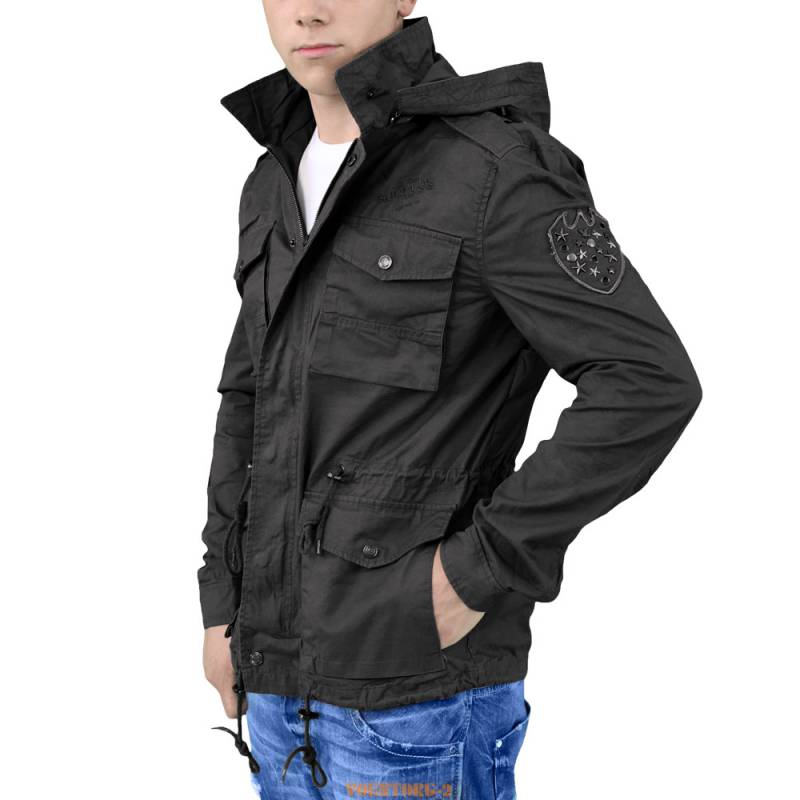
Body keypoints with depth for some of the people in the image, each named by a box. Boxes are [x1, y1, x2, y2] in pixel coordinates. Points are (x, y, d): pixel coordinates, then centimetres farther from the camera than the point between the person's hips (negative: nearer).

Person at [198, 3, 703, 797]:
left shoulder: (497, 165, -14)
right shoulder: (282, 186, 10)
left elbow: (649, 384, -19)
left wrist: (480, 570, -18)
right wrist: (223, 607, 11)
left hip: (423, 670, -7)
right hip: (292, 661, 8)